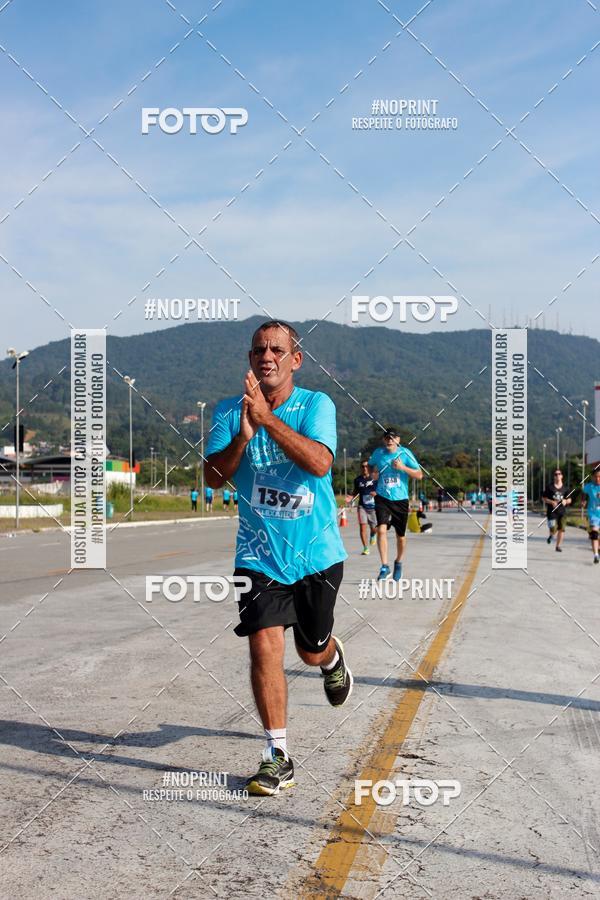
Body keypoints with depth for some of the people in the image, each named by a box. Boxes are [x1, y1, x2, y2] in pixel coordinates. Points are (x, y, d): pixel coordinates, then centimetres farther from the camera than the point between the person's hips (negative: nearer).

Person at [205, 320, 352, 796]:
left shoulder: (316, 404, -8)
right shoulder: (229, 411, 0)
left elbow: (320, 462, -24)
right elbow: (213, 476, -7)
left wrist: (267, 418, -31)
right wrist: (242, 437, -24)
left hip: (317, 553, 0)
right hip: (260, 555, 1)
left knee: (313, 649, 14)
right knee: (265, 645, -12)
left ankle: (333, 658, 53)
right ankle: (278, 757, 0)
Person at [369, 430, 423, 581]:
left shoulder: (405, 453, -5)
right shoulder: (378, 453, 2)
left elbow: (419, 475, -5)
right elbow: (371, 465, 23)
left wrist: (403, 467, -18)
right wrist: (373, 473, 1)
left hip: (400, 500, 0)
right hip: (382, 499, 0)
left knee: (401, 536, 10)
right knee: (381, 529, -20)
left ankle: (398, 563, 36)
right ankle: (384, 566, -15)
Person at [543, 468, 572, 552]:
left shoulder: (565, 487, 8)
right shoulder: (549, 486, 0)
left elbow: (569, 500, 14)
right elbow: (544, 498, 2)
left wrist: (566, 501, -8)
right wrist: (552, 502, -14)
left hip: (562, 511, 2)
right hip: (552, 511, -2)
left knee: (561, 529, -4)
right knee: (554, 530, -13)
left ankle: (558, 546, 10)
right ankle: (551, 535, 24)